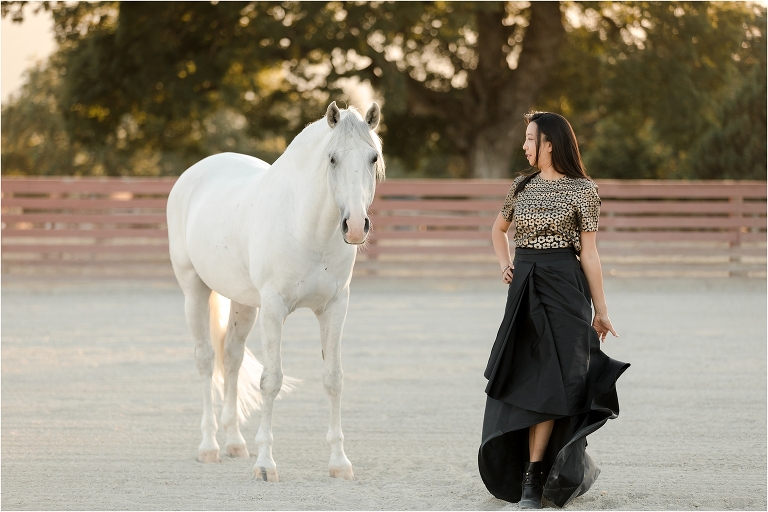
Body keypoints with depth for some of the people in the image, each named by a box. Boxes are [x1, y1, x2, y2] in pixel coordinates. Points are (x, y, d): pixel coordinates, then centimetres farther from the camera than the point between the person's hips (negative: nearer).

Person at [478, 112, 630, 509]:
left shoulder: (583, 190, -4)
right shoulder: (522, 186, 11)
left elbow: (589, 254, -4)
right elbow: (499, 229, 27)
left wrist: (601, 311, -2)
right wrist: (504, 265, 9)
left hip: (563, 287, -6)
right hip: (524, 289, 6)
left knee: (545, 382, -9)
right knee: (523, 381, 5)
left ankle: (532, 477, -7)